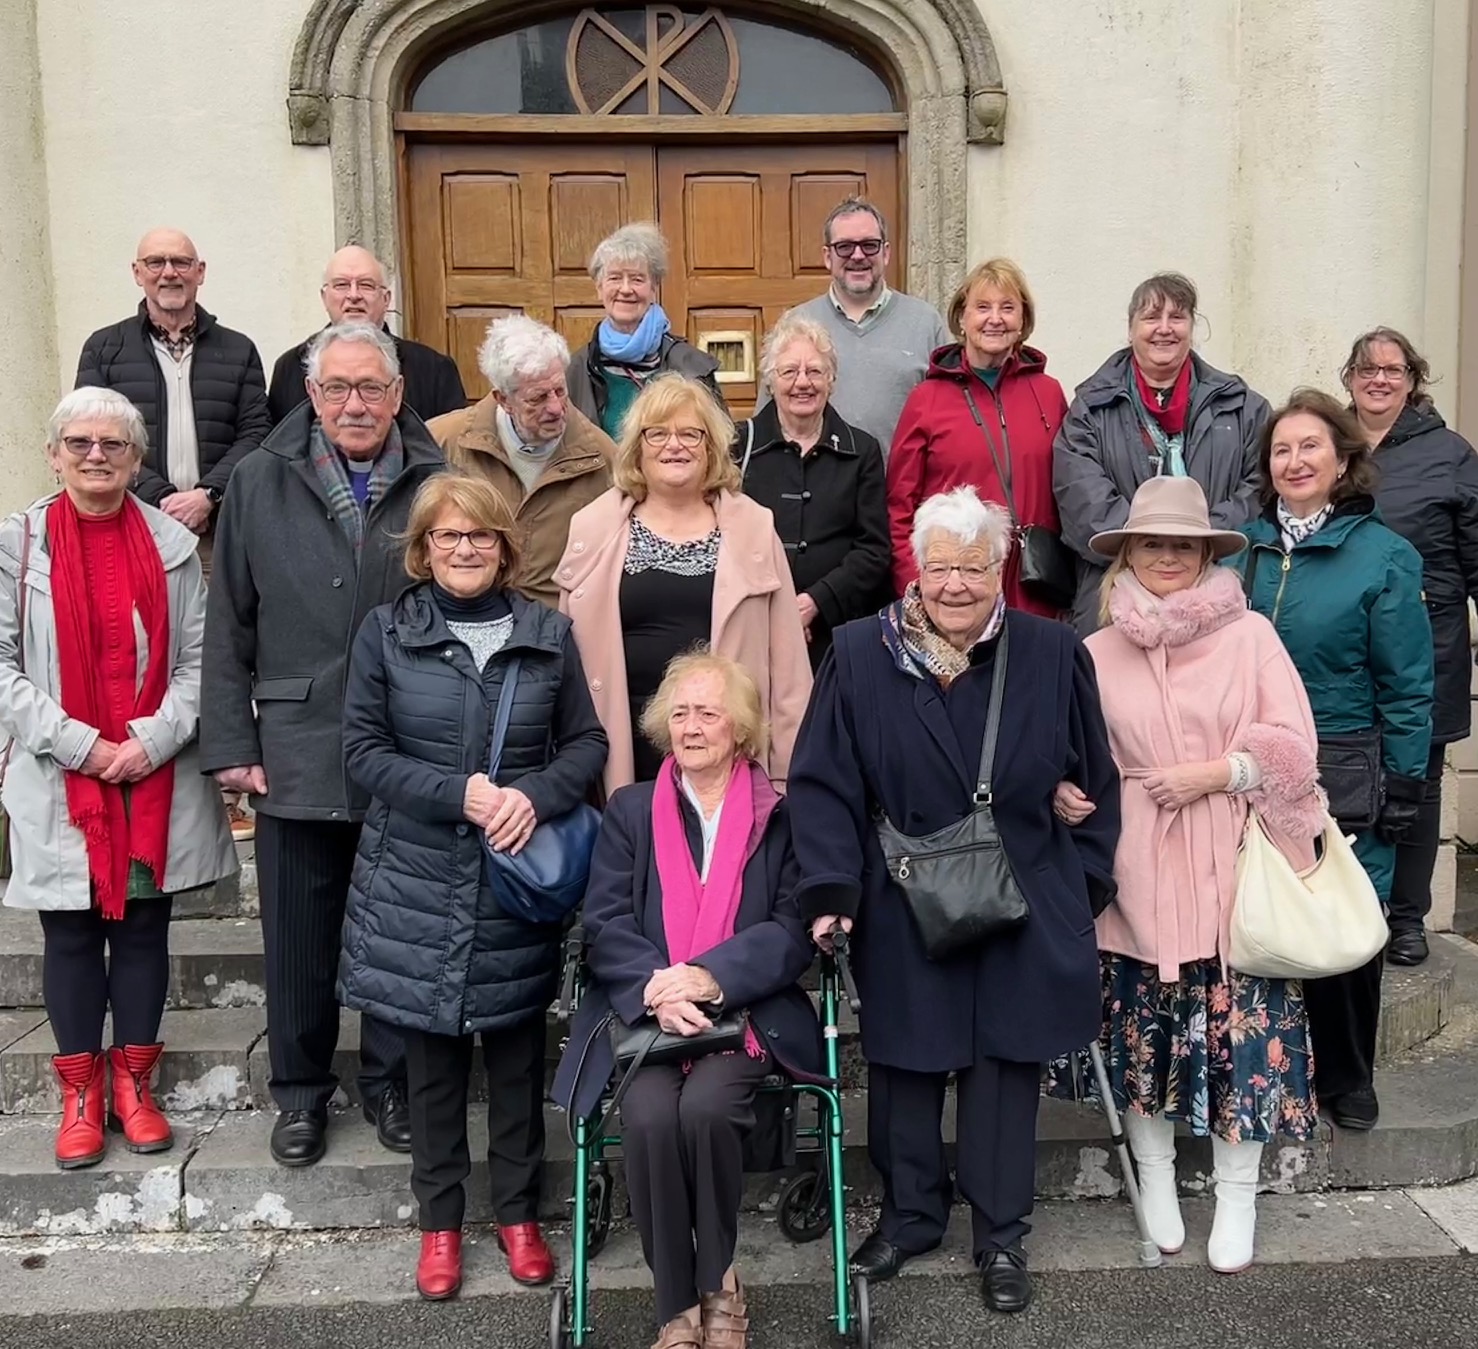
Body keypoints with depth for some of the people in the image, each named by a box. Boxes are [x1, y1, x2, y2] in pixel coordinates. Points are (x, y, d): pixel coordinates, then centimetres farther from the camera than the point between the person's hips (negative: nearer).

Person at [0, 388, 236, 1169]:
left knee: (144, 927, 10)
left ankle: (133, 1083, 25)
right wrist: (80, 745, -13)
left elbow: (198, 661, 1)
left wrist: (151, 740, -12)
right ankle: (80, 1092, 24)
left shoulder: (172, 543, 2)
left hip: (158, 777, 1)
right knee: (71, 933, 8)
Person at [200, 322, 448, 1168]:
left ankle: (392, 1083, 32)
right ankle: (301, 1091, 32)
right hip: (297, 755, 1)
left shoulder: (439, 485, -2)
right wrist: (232, 742, 0)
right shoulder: (261, 485, 3)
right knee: (299, 939, 12)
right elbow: (230, 627, 4)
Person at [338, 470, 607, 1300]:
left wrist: (534, 795, -16)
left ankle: (519, 1212, 27)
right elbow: (364, 750, -3)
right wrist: (457, 793, -17)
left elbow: (587, 742, 4)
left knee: (518, 1051, 10)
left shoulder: (548, 633, 2)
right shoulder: (386, 632, 0)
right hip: (419, 880, 0)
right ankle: (440, 1219, 26)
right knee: (433, 1054, 9)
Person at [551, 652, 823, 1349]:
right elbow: (604, 923, 2)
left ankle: (718, 1280, -3)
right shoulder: (630, 809, 12)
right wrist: (657, 988, -18)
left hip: (747, 1011, -1)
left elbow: (795, 929, -2)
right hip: (645, 1014, 1)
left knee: (704, 1105, -30)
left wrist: (711, 978, -20)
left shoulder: (782, 816, 8)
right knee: (648, 1114, -28)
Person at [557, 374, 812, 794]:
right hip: (629, 748, 0)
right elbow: (571, 648, 8)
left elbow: (785, 656, 5)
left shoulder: (754, 527, 5)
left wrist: (785, 766, 2)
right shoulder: (593, 529, 6)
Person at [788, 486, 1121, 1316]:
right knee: (904, 1065, 13)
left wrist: (1087, 886, 4)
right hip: (902, 912, 0)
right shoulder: (861, 654, -8)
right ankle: (911, 1214, 35)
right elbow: (822, 783, -6)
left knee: (1005, 1066, 9)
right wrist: (832, 889, -13)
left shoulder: (1054, 655, -4)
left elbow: (1094, 781, 5)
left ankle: (1002, 1235, 28)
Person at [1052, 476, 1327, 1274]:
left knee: (1241, 1028, 3)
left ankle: (1236, 1197, 21)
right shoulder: (1097, 652, 3)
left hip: (1233, 873, -1)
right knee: (1143, 1030, 9)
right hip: (1139, 877, 1)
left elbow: (1293, 745, -2)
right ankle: (1155, 1181, 29)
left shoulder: (1251, 635, 1)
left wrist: (1216, 773, -14)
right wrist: (1065, 793, -11)